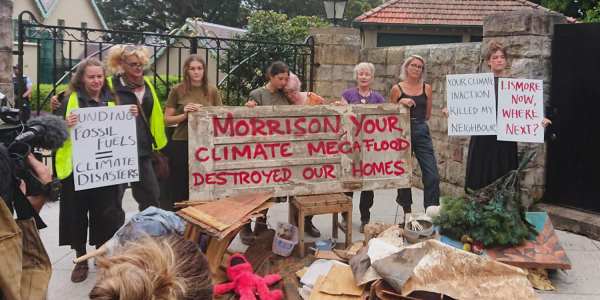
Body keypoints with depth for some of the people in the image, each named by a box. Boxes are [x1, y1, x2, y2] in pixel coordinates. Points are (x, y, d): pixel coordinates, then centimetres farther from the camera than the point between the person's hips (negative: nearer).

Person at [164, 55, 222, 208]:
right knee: (180, 187, 5)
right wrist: (184, 115, -15)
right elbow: (167, 119, 1)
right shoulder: (178, 90, -1)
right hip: (181, 143, -1)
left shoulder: (212, 90, 4)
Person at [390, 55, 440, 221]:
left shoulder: (426, 88, 8)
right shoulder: (397, 89, 3)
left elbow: (427, 115, 16)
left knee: (432, 176, -8)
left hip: (422, 132, 1)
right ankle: (407, 212, 19)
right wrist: (400, 104, -9)